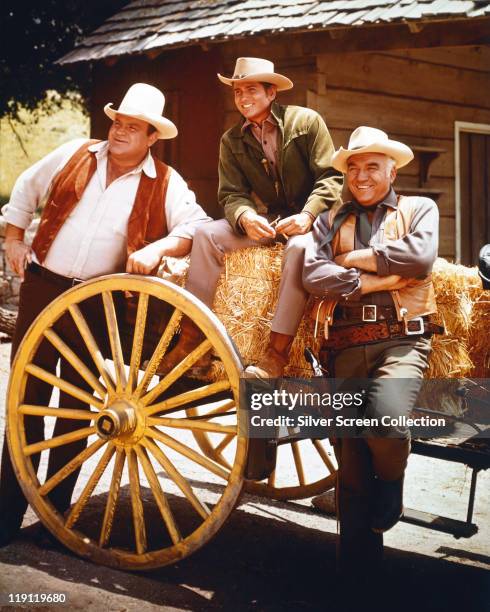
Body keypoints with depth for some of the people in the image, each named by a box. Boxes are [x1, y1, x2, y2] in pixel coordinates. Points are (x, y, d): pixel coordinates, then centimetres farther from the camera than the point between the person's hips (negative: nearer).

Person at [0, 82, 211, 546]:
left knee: (75, 406, 8)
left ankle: (56, 509, 23)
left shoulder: (165, 184, -1)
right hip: (41, 286, 2)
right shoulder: (76, 154, 5)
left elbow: (195, 226, -10)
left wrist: (156, 248, -25)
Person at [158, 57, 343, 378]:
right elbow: (232, 194, -1)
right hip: (263, 220, 4)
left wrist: (308, 214, -26)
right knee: (206, 233, -20)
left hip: (306, 219, -4)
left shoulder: (307, 121, -5)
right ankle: (191, 337, -19)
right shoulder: (232, 140, 7)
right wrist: (245, 217, -25)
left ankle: (277, 354, -34)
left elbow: (331, 177, -9)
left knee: (300, 247, -38)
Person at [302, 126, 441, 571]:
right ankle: (358, 551, 14)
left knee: (385, 423, -28)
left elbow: (421, 256, -7)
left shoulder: (420, 209, 15)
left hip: (403, 338, -2)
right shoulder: (331, 222, 19)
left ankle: (391, 483, 6)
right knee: (350, 453, 1)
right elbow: (313, 275, -1)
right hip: (347, 345, 3)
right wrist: (379, 279, -7)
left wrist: (357, 258, 0)